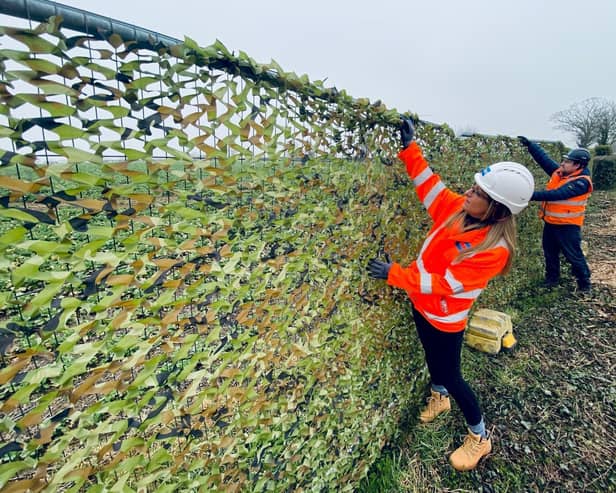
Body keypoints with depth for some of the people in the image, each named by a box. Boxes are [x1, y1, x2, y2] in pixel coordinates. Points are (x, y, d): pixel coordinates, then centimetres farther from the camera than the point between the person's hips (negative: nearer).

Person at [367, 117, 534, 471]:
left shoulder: (494, 250, -31)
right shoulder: (458, 208, -13)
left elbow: (444, 284, -30)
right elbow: (430, 184, -1)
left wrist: (395, 274, -30)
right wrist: (410, 147, -7)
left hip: (445, 318, -7)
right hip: (421, 304, 7)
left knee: (451, 375, 10)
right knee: (431, 356, 29)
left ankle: (480, 438, 36)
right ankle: (438, 398, 59)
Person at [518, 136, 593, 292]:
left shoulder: (581, 182, -20)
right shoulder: (559, 172, 1)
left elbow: (558, 194, -31)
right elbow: (543, 158, -1)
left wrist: (533, 195, -39)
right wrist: (529, 144, -10)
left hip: (567, 226, -7)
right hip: (550, 222, 7)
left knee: (574, 255, 5)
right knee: (550, 252, 18)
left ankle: (584, 282, 24)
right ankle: (552, 277, 35)